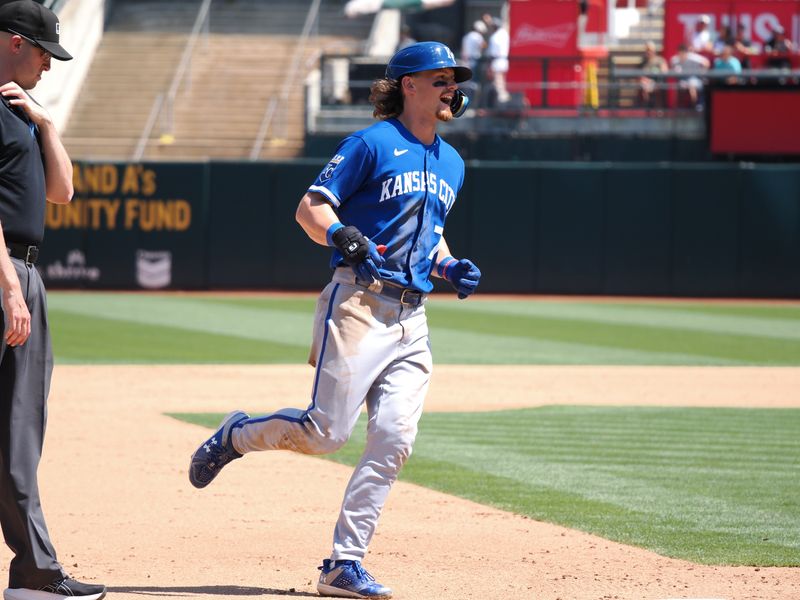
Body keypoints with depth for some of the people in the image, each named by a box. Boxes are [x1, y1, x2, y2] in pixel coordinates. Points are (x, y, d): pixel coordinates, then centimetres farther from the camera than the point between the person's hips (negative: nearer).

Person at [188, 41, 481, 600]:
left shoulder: (451, 163, 20)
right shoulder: (371, 144, -4)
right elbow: (310, 208, -7)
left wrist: (450, 267, 12)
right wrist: (343, 237, -27)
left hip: (412, 319, 7)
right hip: (358, 304, -7)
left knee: (394, 440, -6)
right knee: (327, 430, -14)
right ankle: (236, 436, 15)